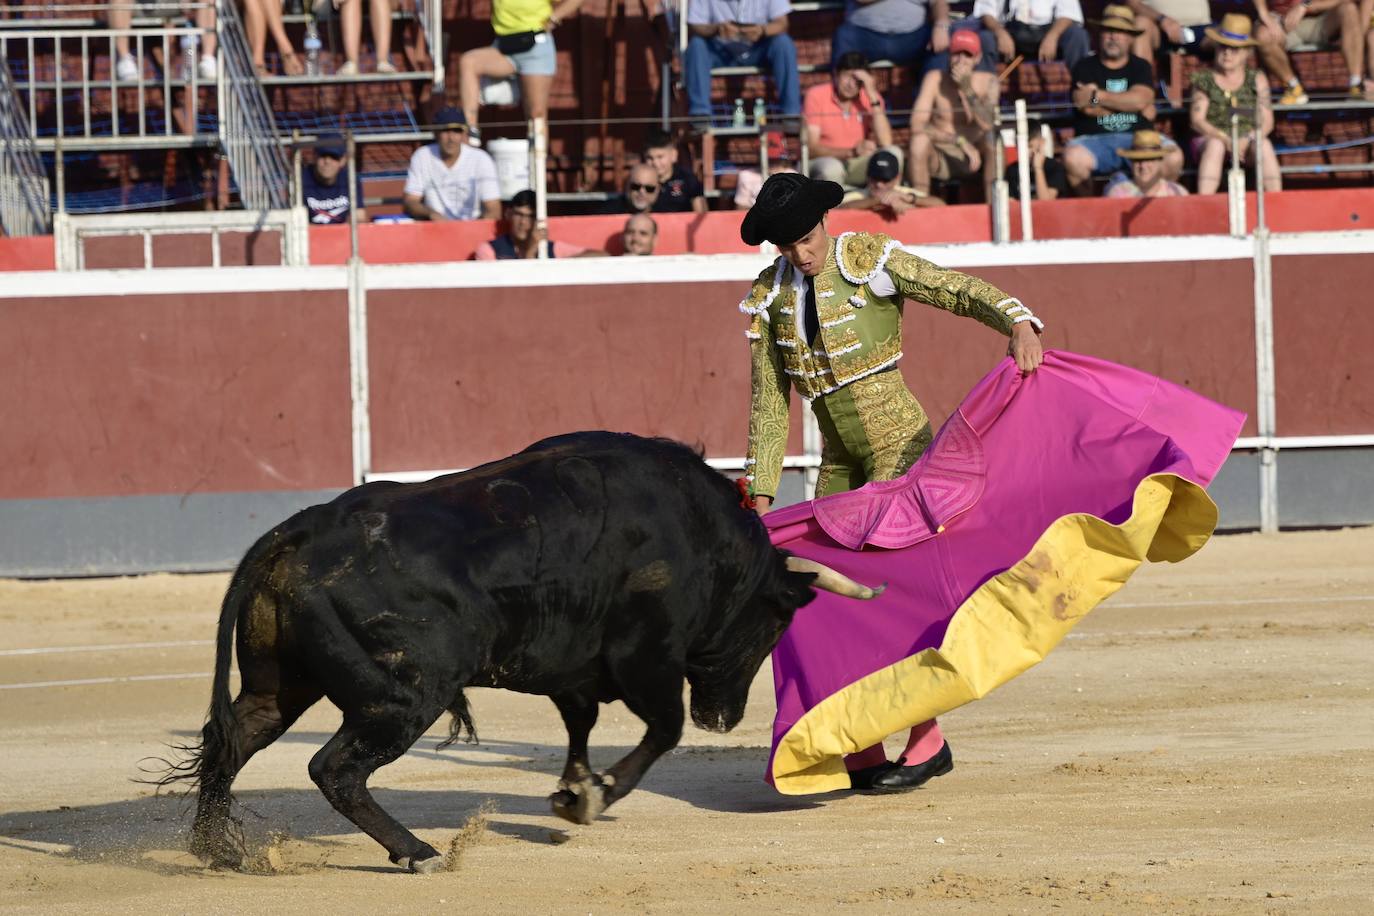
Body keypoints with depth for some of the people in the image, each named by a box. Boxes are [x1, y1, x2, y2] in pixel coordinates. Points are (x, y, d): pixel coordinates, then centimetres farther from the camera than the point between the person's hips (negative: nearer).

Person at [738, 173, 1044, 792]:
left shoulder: (872, 263, -9)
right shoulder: (770, 299, 6)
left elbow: (963, 293, -17)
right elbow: (769, 403, 9)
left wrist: (1018, 325, -36)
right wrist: (760, 496, 6)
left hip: (900, 447, -6)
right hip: (840, 463, 6)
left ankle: (927, 742, -3)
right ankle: (863, 755, 8)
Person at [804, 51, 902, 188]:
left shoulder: (870, 97, -1)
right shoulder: (817, 95, -8)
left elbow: (885, 143, -15)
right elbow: (811, 148, -14)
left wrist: (872, 95, -17)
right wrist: (852, 152, -30)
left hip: (857, 166, 3)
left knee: (894, 153, -23)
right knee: (832, 167, -38)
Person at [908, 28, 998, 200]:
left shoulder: (987, 82, -6)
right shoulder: (935, 79, -8)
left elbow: (988, 125, -21)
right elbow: (917, 124, -18)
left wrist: (967, 90, -29)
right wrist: (960, 141, -23)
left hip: (973, 159, 0)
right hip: (942, 158, 0)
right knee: (920, 141, -32)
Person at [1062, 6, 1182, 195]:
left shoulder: (1140, 67, 14)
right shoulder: (1085, 67, 10)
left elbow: (1140, 100, -7)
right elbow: (1087, 108, -7)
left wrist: (1097, 96, -7)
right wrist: (1133, 106, -2)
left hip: (1137, 137, 1)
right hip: (1095, 139, -1)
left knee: (1173, 157, -28)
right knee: (1073, 158, -35)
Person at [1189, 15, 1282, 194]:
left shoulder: (1257, 80, 8)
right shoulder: (1204, 79, 5)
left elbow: (1267, 122, 2)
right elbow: (1197, 120, -4)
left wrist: (1248, 139, -19)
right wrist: (1224, 138, -20)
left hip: (1248, 141, 1)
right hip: (1211, 138, -1)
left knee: (1264, 144, -32)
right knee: (1216, 144, -35)